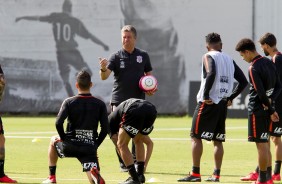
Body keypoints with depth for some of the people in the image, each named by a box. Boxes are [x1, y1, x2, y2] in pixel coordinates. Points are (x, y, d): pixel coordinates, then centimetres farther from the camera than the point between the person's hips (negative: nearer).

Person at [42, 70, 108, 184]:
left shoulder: (69, 102, -1)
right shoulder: (100, 104, 3)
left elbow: (58, 123, -11)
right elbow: (105, 129, -2)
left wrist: (64, 139, 4)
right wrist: (95, 145, 10)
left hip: (70, 146, 0)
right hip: (90, 148, 0)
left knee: (53, 141, 34)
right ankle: (95, 174, -41)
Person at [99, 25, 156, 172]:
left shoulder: (143, 56, 8)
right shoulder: (116, 57, 0)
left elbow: (149, 74, 18)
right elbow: (104, 77, -10)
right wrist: (103, 68, -33)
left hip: (138, 101, 1)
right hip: (119, 101, -1)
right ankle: (123, 163, 5)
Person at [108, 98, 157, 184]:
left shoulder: (110, 119, 31)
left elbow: (119, 146, 24)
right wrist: (145, 164, 52)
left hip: (134, 112, -6)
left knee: (122, 144, 14)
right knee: (138, 141, 32)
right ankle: (140, 176, 30)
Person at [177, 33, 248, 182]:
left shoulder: (208, 57, -5)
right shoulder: (229, 60, 14)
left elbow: (211, 74, -25)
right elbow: (243, 82, 12)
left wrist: (205, 95, -18)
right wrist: (230, 98, 17)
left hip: (208, 103, -6)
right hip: (223, 105, 6)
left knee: (196, 136, -1)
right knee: (218, 140, 12)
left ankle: (195, 174, -5)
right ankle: (216, 175, 9)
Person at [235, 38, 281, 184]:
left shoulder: (253, 68, -17)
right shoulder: (269, 62, 10)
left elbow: (261, 93, -20)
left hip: (257, 110, -9)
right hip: (267, 110, 9)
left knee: (261, 145, -4)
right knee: (265, 143, 16)